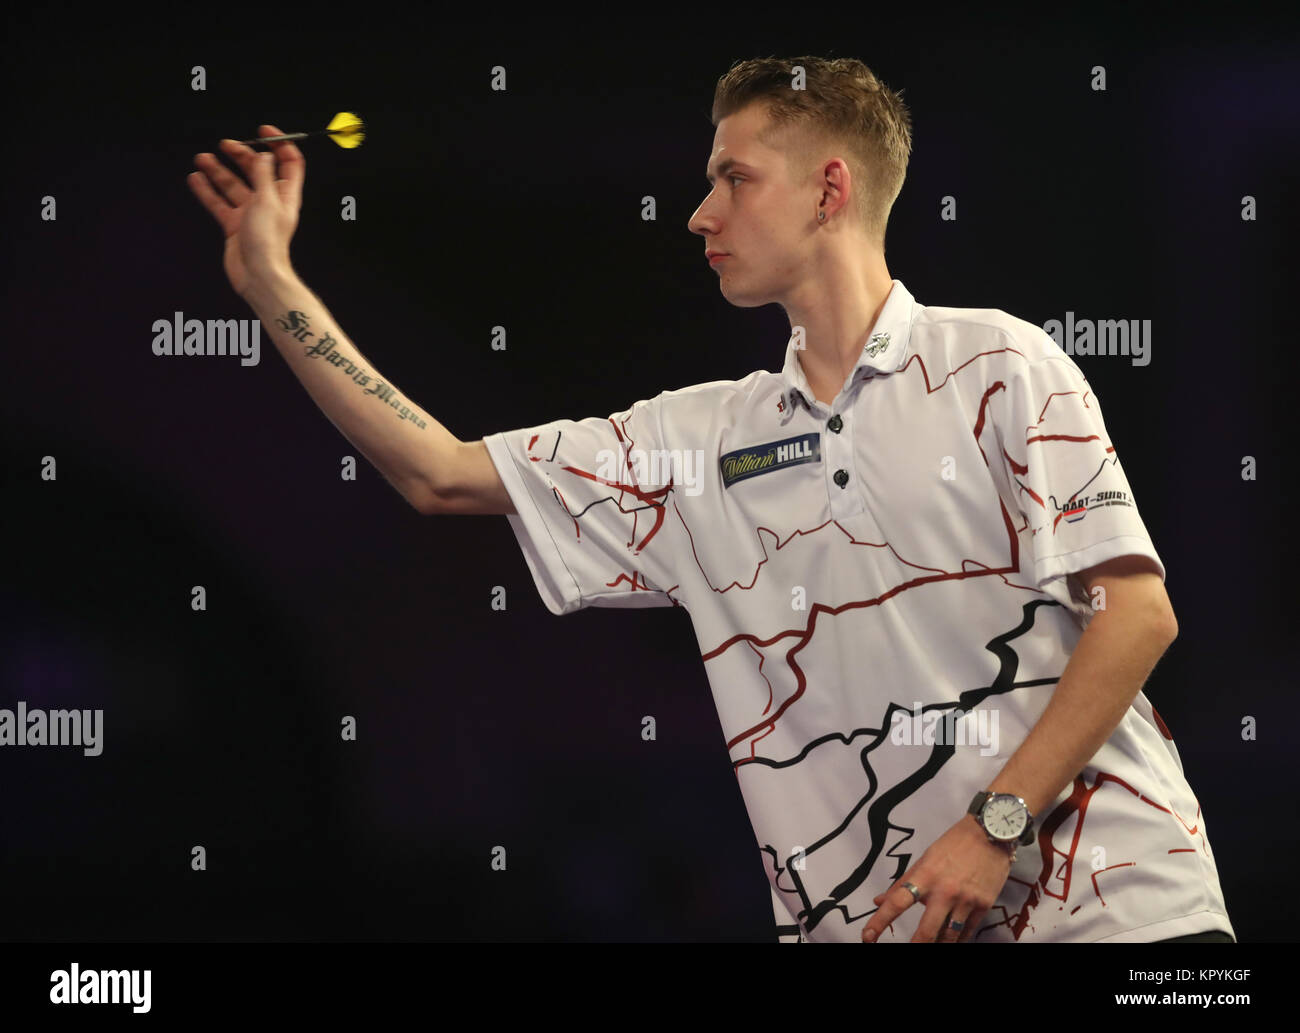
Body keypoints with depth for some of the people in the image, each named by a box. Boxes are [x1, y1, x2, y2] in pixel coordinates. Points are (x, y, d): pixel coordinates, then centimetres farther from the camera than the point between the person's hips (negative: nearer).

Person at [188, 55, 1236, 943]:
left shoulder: (998, 365, -1)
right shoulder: (705, 439, 12)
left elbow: (1138, 612, -7)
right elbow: (441, 474, 12)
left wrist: (994, 824, -14)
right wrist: (273, 284, 12)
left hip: (1108, 896, -4)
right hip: (870, 920, 4)